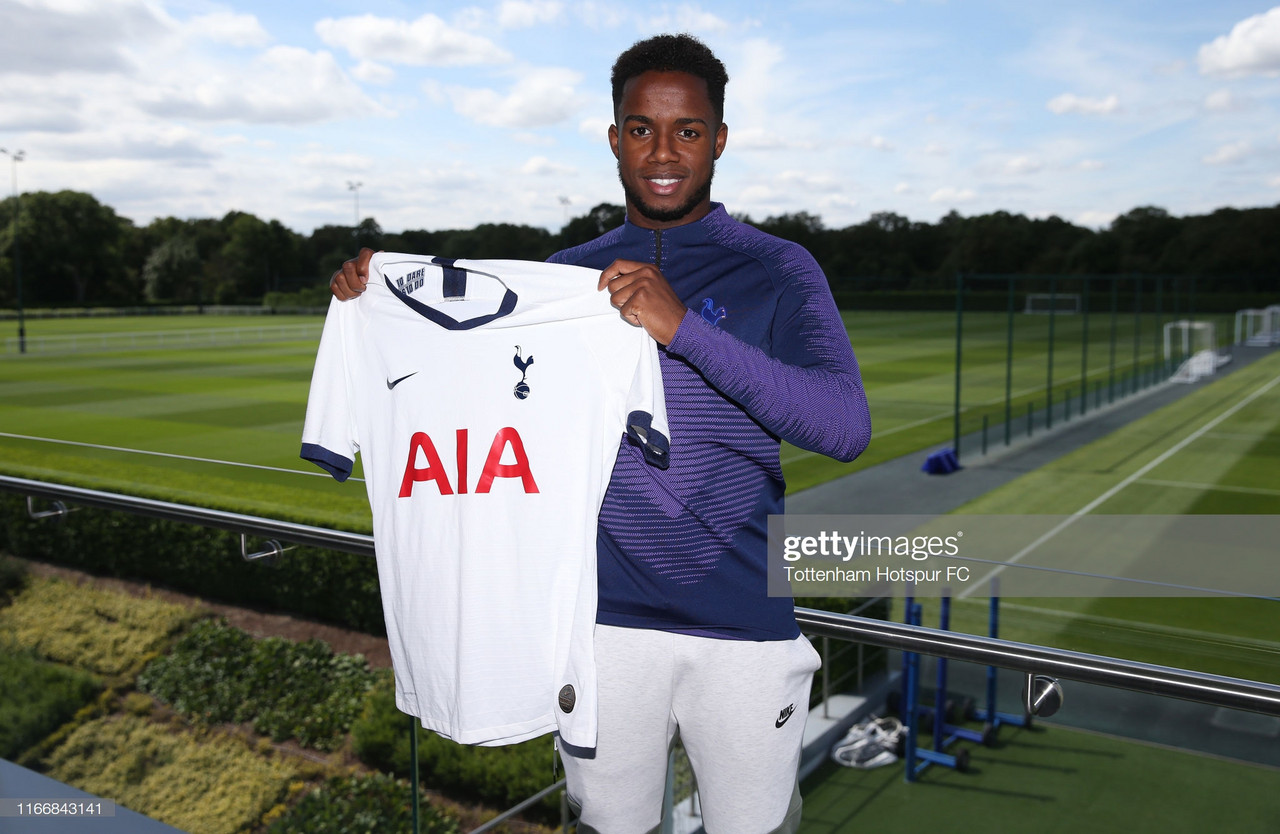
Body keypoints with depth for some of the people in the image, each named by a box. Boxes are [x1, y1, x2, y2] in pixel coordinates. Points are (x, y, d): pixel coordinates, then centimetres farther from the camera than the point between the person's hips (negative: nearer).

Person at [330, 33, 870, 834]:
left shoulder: (777, 272, -4)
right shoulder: (567, 274, 7)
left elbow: (846, 427, -19)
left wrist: (685, 327, -27)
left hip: (743, 631, -2)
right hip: (603, 624, 3)